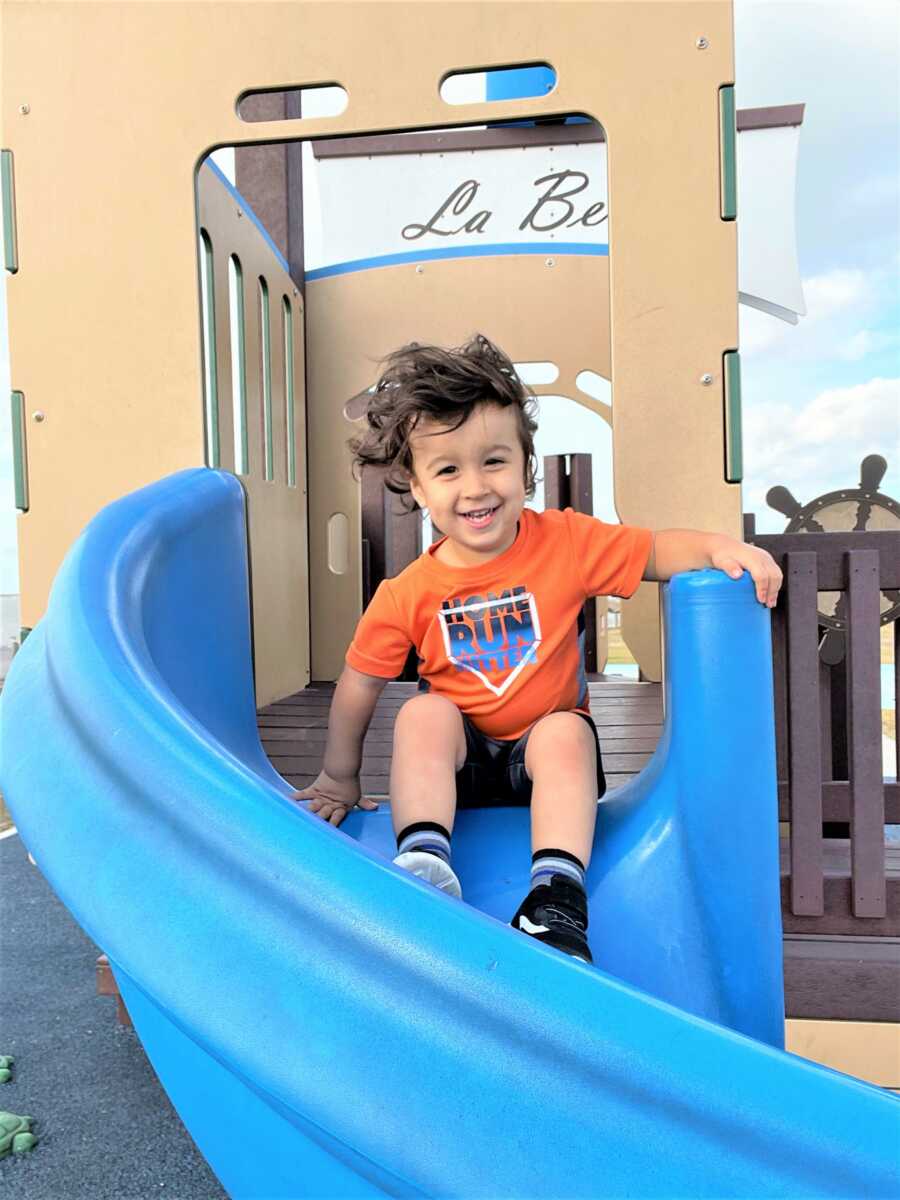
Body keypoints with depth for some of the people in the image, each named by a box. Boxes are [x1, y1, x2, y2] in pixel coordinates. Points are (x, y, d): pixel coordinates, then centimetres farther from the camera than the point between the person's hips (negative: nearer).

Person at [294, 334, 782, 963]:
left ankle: (558, 893, -36)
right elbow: (360, 682, -2)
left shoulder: (565, 542, -11)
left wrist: (719, 546, -29)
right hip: (460, 758, 1)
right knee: (423, 713, -28)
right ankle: (424, 859, -34)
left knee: (565, 731, -31)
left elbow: (655, 550, -8)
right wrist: (341, 777, 4)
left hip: (547, 745, 0)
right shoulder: (409, 593, -11)